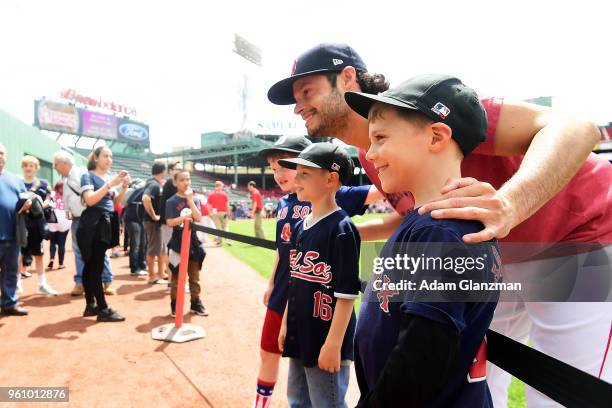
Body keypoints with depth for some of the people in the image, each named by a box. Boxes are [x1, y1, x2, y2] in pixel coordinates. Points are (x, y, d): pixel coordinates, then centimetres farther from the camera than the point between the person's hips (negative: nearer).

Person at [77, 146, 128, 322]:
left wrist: (124, 187, -4)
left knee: (91, 266, 13)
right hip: (93, 225, -7)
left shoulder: (110, 177, 17)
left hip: (106, 225, 7)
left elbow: (116, 203, 12)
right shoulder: (88, 176, -3)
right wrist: (110, 184, -20)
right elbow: (90, 200, -18)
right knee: (95, 267, -7)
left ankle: (90, 305, 18)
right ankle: (103, 309, -6)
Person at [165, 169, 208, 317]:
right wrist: (184, 217, -23)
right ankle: (175, 305, 17)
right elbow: (169, 222, -11)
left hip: (193, 241, 4)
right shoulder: (171, 201, -6)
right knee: (177, 276, 6)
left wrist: (189, 199, -13)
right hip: (178, 242, -3)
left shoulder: (194, 200, 5)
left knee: (194, 276, 11)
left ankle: (196, 303, 22)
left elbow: (198, 218, -9)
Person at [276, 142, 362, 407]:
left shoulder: (341, 228, -18)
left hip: (325, 341, -8)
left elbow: (347, 293, -19)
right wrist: (286, 324, 14)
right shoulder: (299, 227, 6)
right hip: (299, 336, 8)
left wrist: (333, 343, -19)